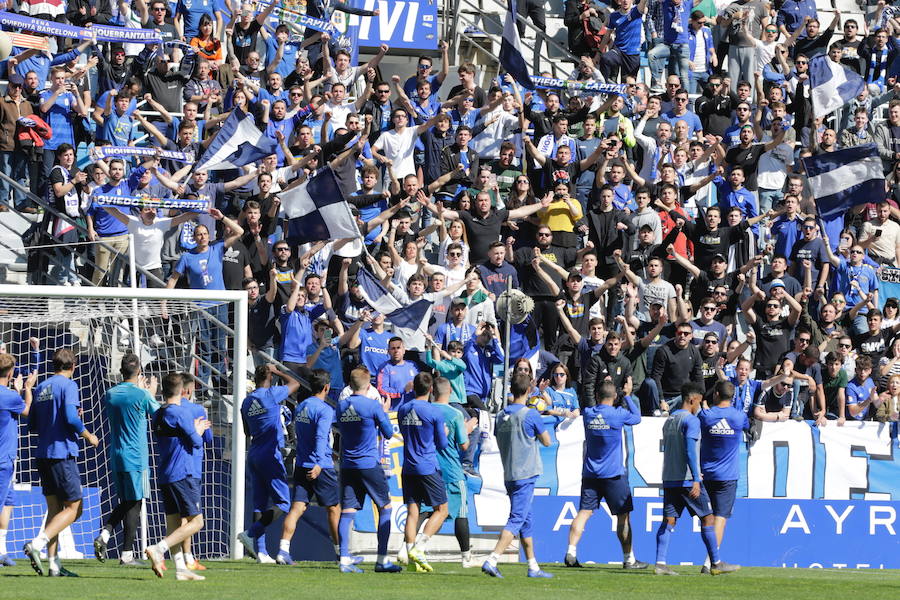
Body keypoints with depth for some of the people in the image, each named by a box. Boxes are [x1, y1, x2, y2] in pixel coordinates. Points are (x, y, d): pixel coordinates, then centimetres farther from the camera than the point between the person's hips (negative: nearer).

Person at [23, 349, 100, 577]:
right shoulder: (68, 385, -7)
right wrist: (88, 436, -3)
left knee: (54, 508, 10)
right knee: (74, 508, -3)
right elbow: (71, 418, -19)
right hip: (62, 453, -8)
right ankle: (37, 544, -21)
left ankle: (54, 564, 5)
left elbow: (32, 425, 17)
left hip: (43, 454, 8)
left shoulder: (41, 388, 14)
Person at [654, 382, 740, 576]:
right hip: (687, 479, -7)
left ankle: (660, 563, -8)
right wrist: (696, 479, -23)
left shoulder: (669, 420, 16)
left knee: (669, 520, 3)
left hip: (669, 479, 7)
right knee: (707, 518, 2)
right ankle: (716, 563, 4)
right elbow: (690, 451, -20)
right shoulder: (691, 420, -10)